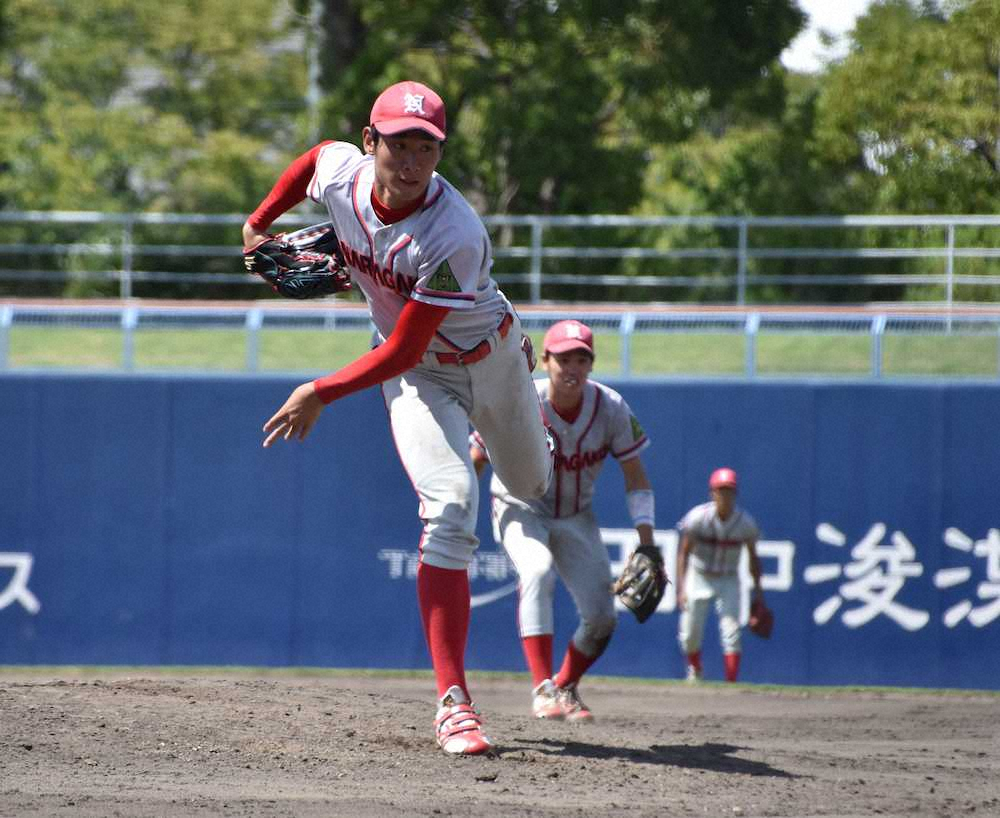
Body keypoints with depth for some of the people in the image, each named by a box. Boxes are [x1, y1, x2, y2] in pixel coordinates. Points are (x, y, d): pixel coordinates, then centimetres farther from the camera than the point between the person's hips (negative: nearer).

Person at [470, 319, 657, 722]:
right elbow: (475, 463, -14)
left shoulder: (611, 409, -17)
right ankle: (543, 689, -38)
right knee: (537, 572, -34)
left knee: (601, 618, -3)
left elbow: (635, 477, -7)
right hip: (521, 509, -4)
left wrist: (646, 545, -14)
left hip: (575, 516, 4)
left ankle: (566, 688, 25)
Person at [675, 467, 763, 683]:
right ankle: (695, 671, 35)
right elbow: (683, 553, -14)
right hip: (698, 577, 0)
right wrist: (681, 589, -21)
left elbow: (753, 557, 0)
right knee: (690, 634, 4)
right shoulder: (698, 517, -19)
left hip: (728, 581, 0)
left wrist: (758, 591, 1)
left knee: (731, 633, -13)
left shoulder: (745, 523, -14)